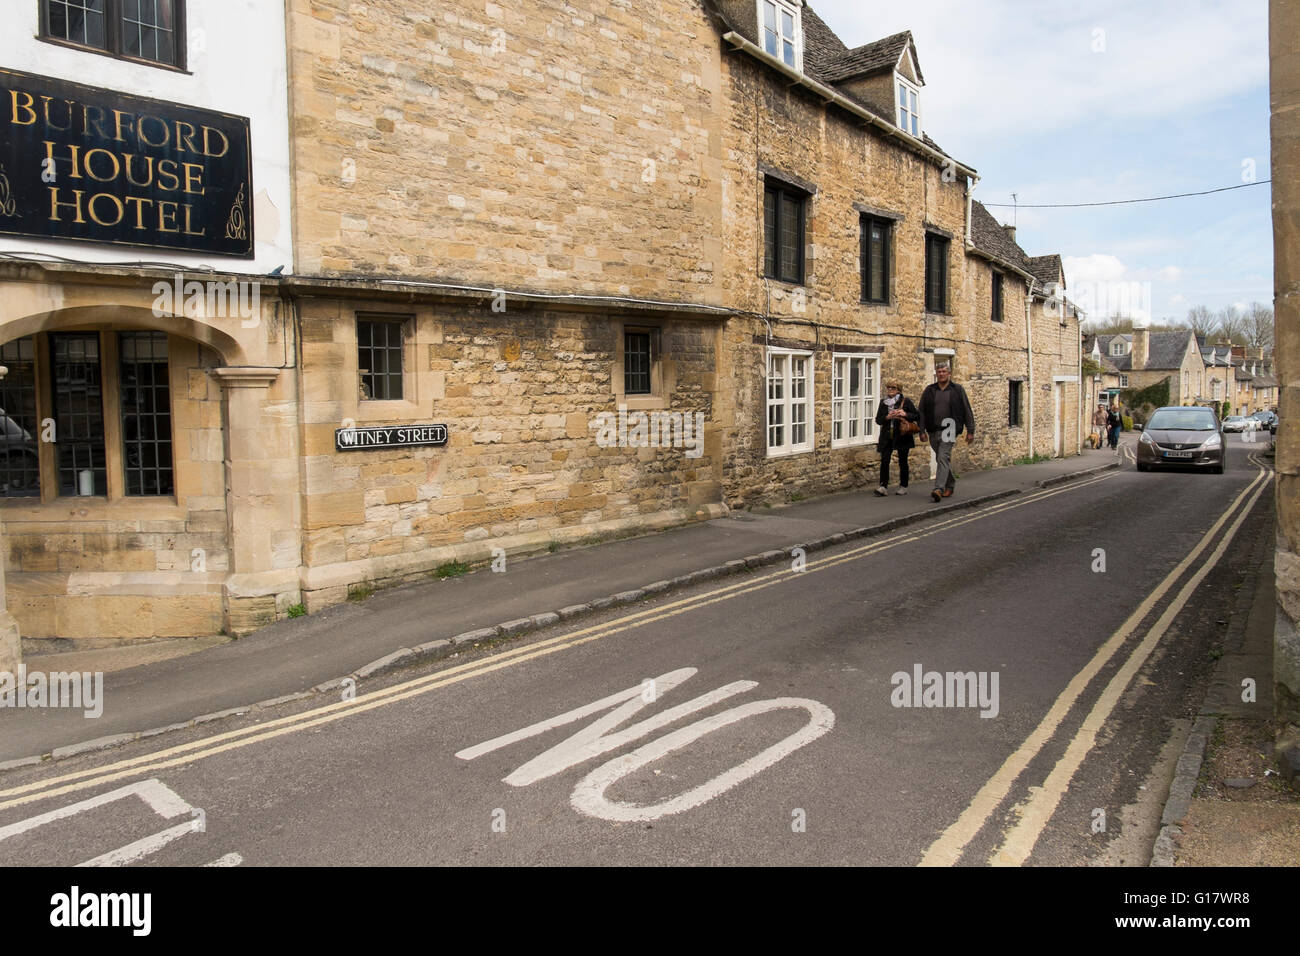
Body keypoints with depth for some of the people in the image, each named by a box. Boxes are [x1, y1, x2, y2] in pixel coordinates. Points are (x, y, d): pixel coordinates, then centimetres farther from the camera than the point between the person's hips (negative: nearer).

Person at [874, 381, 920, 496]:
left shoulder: (905, 401, -1)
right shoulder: (883, 402, 9)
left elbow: (917, 416, 0)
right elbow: (878, 420, 8)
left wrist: (905, 414, -16)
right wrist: (887, 417, -11)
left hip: (902, 436, -2)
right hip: (887, 437, 2)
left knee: (902, 461, 5)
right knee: (884, 460, -9)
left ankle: (903, 487, 17)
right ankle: (883, 486, -9)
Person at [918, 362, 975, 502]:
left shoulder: (957, 390, 4)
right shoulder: (929, 390, 9)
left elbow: (967, 411, 6)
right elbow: (922, 412, 9)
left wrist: (970, 431, 2)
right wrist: (922, 431, 2)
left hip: (949, 429, -4)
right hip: (933, 430, 4)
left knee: (943, 458, -16)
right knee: (943, 459, 13)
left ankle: (939, 488, -23)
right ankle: (950, 485, 29)